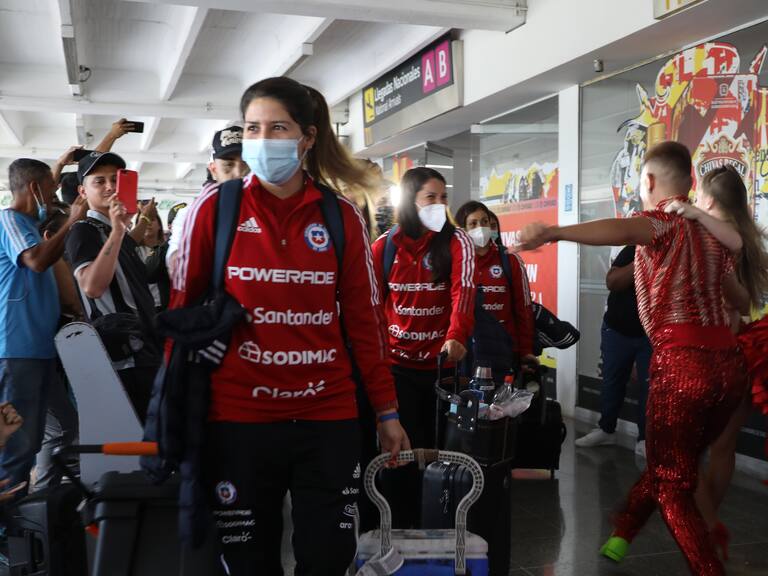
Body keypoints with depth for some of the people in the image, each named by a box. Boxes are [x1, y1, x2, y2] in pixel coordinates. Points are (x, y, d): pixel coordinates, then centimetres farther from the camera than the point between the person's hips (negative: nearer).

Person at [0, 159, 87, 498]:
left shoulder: (29, 223, 21)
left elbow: (47, 265, 31)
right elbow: (37, 261, -24)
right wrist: (72, 222, -15)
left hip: (38, 345, 10)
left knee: (30, 441, 14)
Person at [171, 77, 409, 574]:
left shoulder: (342, 216, 2)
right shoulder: (214, 206, -2)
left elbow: (364, 319, 5)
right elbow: (185, 308, 2)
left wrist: (387, 410, 6)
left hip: (328, 416, 1)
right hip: (238, 417, -1)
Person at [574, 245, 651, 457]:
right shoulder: (632, 251, -7)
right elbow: (612, 282, -20)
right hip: (617, 330, 1)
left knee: (649, 386, 0)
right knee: (612, 381, 12)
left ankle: (644, 439, 9)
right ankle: (606, 429, 27)